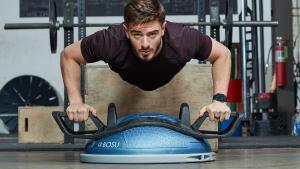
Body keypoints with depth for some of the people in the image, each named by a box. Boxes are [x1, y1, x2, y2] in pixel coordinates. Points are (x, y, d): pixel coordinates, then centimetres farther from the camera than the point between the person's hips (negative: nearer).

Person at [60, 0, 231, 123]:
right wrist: (76, 102, -40)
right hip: (126, 83, 0)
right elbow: (68, 56, -29)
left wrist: (220, 99, -39)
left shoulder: (184, 39, -46)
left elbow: (223, 54, -27)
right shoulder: (111, 41, -47)